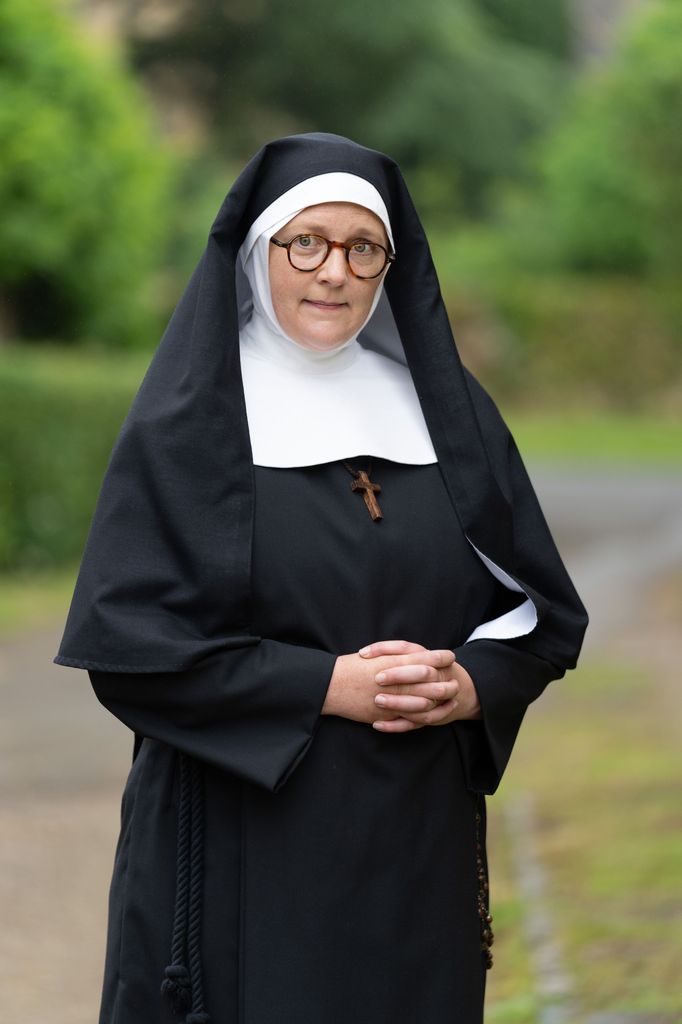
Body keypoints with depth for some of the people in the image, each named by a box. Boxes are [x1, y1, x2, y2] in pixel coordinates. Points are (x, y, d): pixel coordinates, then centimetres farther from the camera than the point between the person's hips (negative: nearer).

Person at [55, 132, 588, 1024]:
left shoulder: (447, 410, 8)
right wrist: (329, 684, -17)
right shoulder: (189, 424, -3)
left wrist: (469, 685, -12)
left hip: (419, 844, 4)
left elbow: (544, 613, 10)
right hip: (244, 851, -4)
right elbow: (126, 642, -10)